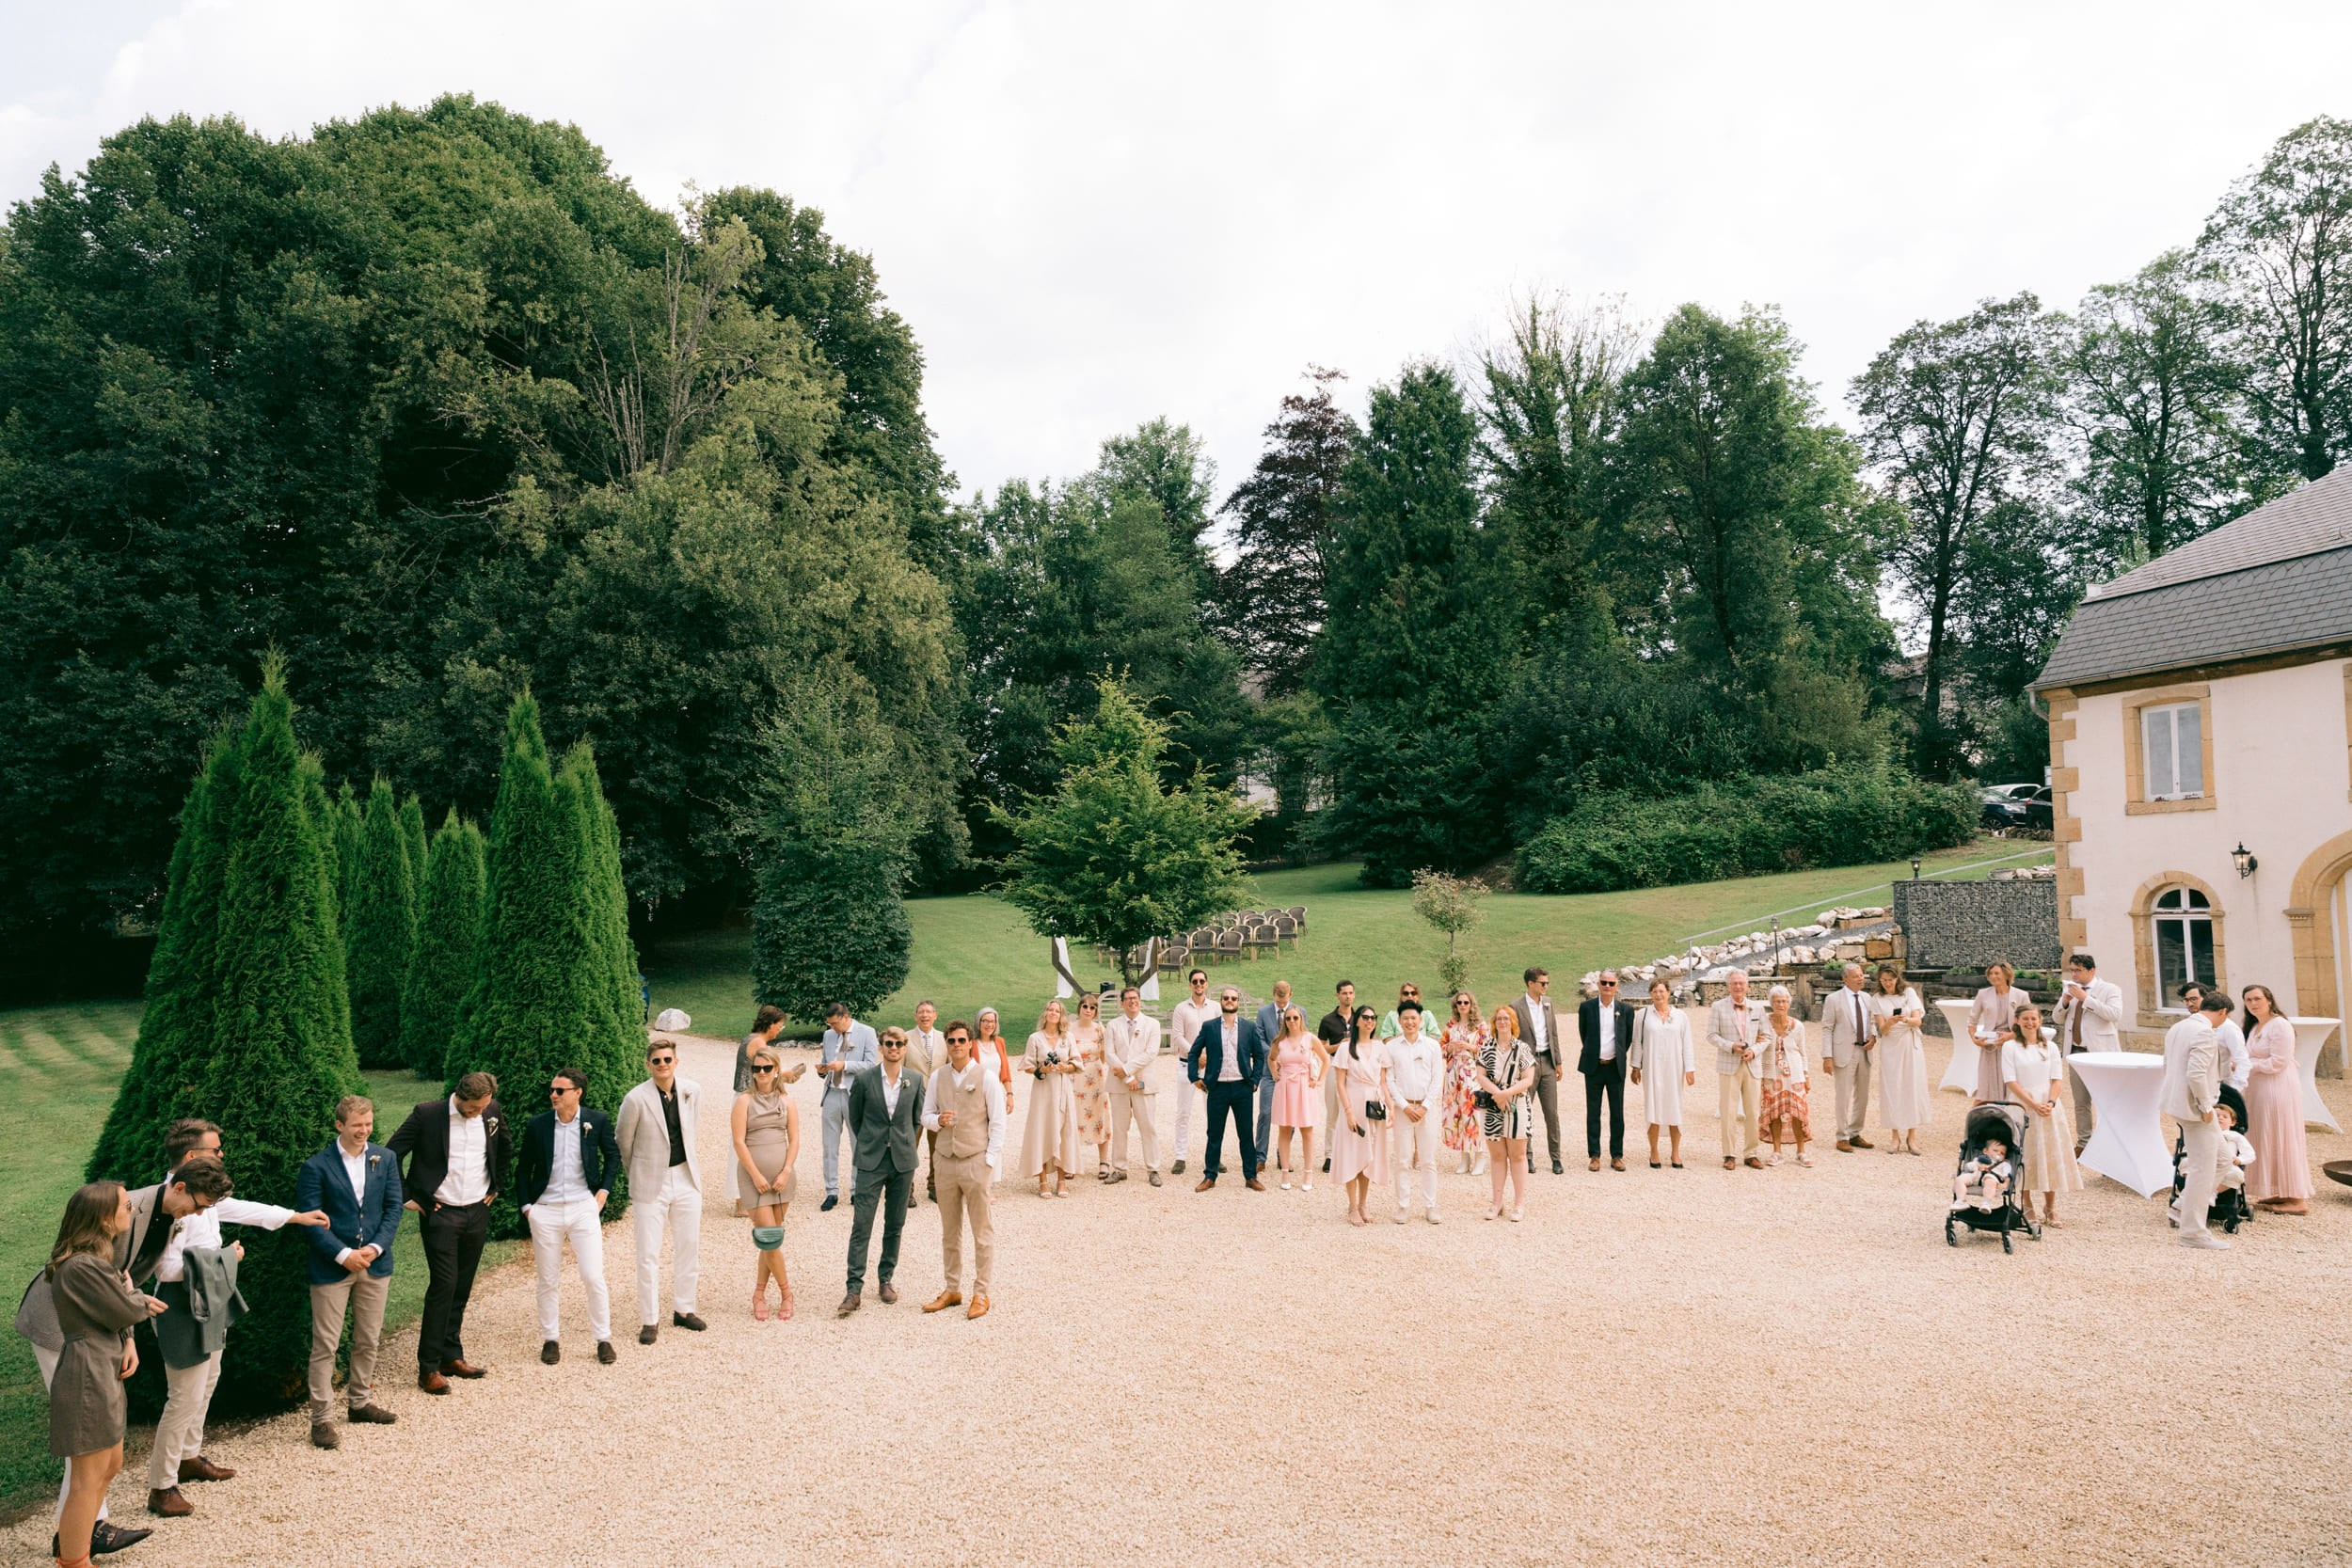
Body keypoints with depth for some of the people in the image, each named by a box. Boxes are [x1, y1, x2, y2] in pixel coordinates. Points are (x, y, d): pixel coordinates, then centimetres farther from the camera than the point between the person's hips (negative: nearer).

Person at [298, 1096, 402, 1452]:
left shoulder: (386, 1159, 5)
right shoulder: (316, 1166, -8)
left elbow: (393, 1208, 4)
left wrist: (376, 1247, -9)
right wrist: (344, 1255, -17)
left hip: (375, 1263, 4)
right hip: (331, 1267, -4)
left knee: (368, 1340, 14)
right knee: (325, 1344, -1)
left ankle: (360, 1402, 30)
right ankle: (321, 1418, 5)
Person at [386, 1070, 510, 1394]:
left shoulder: (491, 1112, 2)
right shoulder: (427, 1114, -11)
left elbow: (506, 1147, 20)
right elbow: (390, 1154, -6)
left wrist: (496, 1185, 15)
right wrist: (406, 1197, -7)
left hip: (477, 1213, 4)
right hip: (440, 1213, -4)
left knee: (462, 1288, 10)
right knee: (443, 1284, -9)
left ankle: (451, 1357, 20)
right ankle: (428, 1367, -1)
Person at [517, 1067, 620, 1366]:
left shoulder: (597, 1120, -2)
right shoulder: (536, 1125, -1)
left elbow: (612, 1155, 13)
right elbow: (524, 1170, 9)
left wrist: (604, 1190, 5)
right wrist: (526, 1206, 2)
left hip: (584, 1207, -1)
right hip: (545, 1211, 1)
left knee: (594, 1278, -3)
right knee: (548, 1282, 8)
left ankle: (603, 1339, 11)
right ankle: (549, 1340, 23)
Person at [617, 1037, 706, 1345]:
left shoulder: (692, 1091, -4)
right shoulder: (636, 1099, -16)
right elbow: (622, 1141, -1)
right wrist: (637, 1175, 10)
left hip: (686, 1178, 4)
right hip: (651, 1183, -4)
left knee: (689, 1248, 11)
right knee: (648, 1254, -1)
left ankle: (683, 1310, 26)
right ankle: (649, 1320, 10)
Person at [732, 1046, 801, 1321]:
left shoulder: (787, 1102, 7)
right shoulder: (744, 1101, -1)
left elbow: (794, 1141, 5)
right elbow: (738, 1141, -6)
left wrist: (786, 1173, -7)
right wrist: (756, 1175, -12)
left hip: (782, 1175, 3)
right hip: (753, 1175, -3)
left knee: (772, 1236, 5)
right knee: (768, 1235, -8)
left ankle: (759, 1293, 16)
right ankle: (785, 1292, 5)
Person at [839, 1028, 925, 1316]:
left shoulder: (915, 1081, 1)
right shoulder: (864, 1080, -4)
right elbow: (854, 1118, 8)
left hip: (903, 1162, 2)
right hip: (871, 1162, -2)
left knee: (895, 1224, 10)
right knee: (862, 1225, -6)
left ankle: (886, 1279, 22)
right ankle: (854, 1288, -5)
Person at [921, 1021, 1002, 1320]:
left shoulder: (984, 1077, -4)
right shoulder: (937, 1077, 6)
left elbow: (998, 1121, -3)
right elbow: (926, 1115, 11)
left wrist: (990, 1160, -9)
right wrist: (937, 1120, -13)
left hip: (975, 1161, -4)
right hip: (944, 1161, 4)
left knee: (982, 1231, 2)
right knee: (949, 1231, 12)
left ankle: (981, 1294, 10)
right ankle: (952, 1290, 23)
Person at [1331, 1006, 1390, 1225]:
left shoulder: (1379, 1047, 8)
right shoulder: (1346, 1047, -3)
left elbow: (1383, 1082, 9)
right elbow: (1341, 1083, -5)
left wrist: (1391, 1107, -2)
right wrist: (1349, 1112, -13)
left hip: (1375, 1106, 4)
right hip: (1354, 1103, -4)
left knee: (1371, 1156, 7)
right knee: (1353, 1155, -1)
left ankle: (1362, 1206, 17)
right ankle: (1353, 1208, 6)